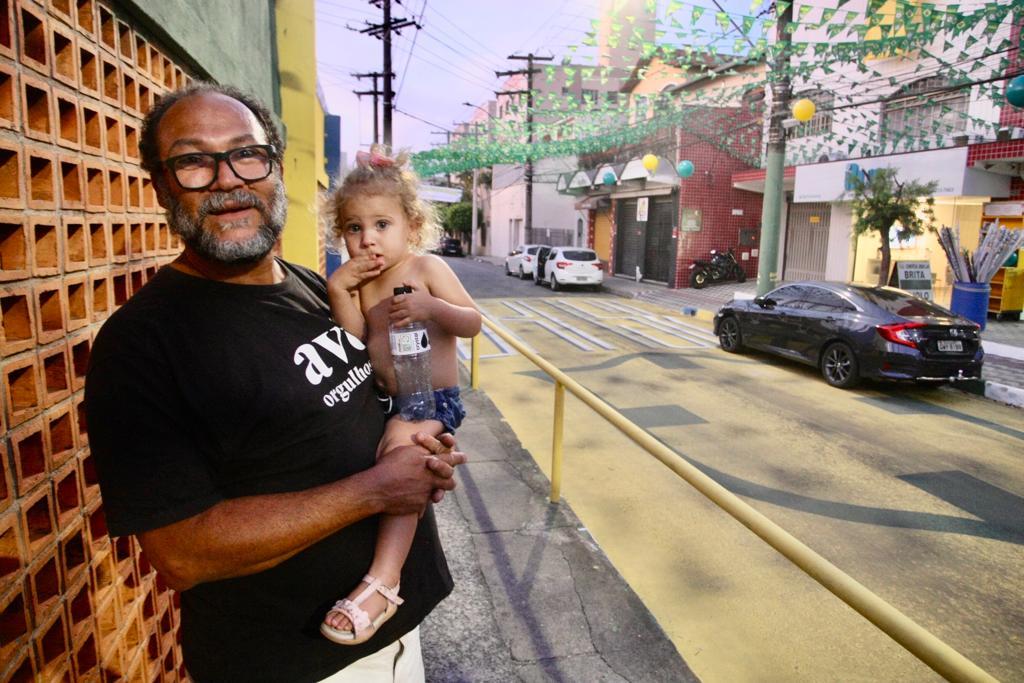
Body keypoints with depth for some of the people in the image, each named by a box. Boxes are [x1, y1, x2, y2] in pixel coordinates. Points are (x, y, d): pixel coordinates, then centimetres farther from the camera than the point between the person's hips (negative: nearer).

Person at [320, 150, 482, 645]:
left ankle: (383, 581, -32)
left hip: (431, 400, -8)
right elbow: (356, 341, -1)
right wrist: (339, 292, -13)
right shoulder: (358, 281, 8)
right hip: (384, 398, 8)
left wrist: (432, 308, -29)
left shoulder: (426, 268, -8)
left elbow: (472, 323, -11)